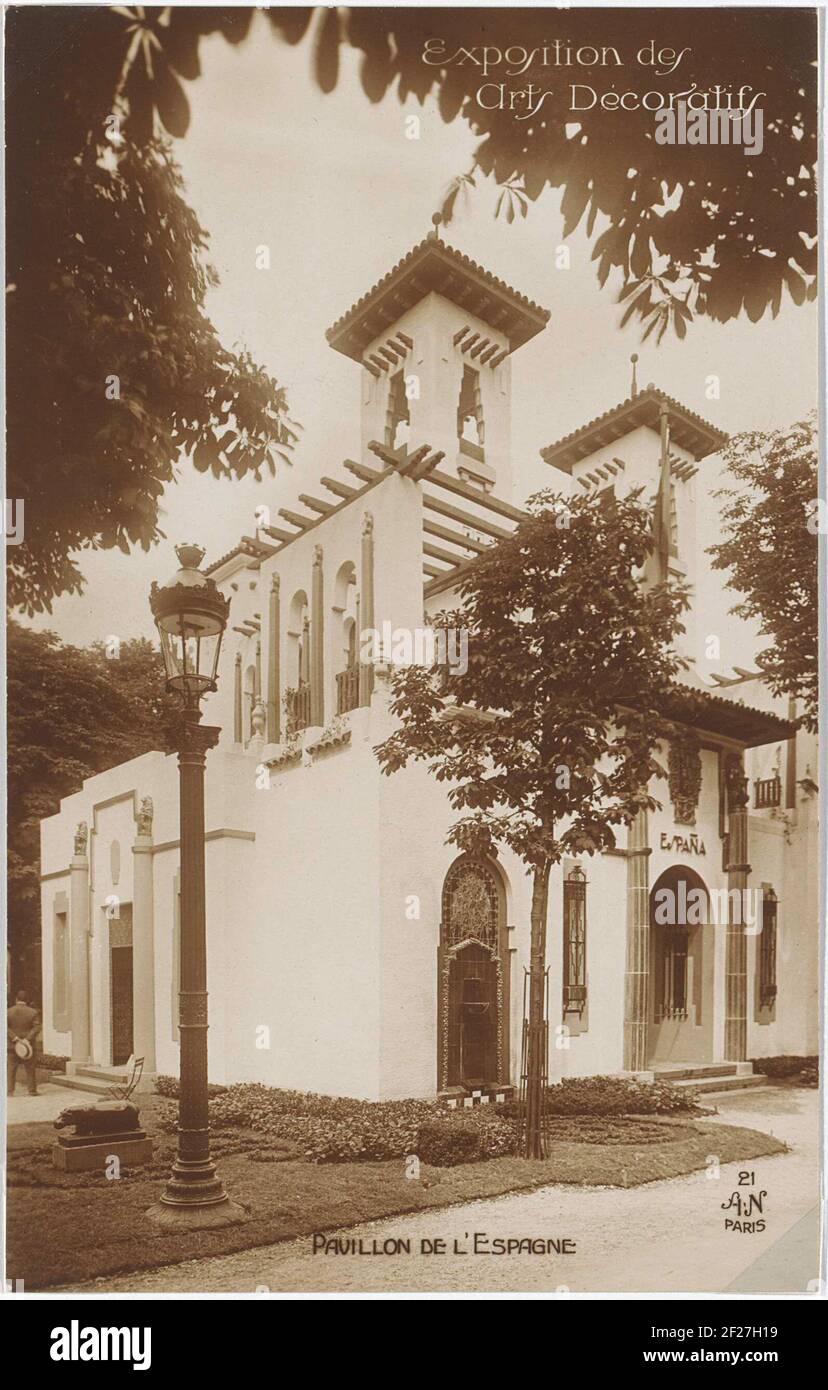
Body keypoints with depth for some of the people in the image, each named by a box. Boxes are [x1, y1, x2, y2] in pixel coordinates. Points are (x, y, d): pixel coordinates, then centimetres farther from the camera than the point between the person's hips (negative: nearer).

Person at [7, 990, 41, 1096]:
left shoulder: (8, 1012, -2)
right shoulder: (33, 1012, -5)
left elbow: (5, 1027, -10)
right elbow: (37, 1028, -13)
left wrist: (15, 1038, -15)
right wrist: (27, 1039, -17)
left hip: (12, 1045, 1)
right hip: (29, 1045, -1)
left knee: (11, 1069, 9)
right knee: (30, 1069, 6)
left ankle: (10, 1091, 7)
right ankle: (32, 1090, 8)